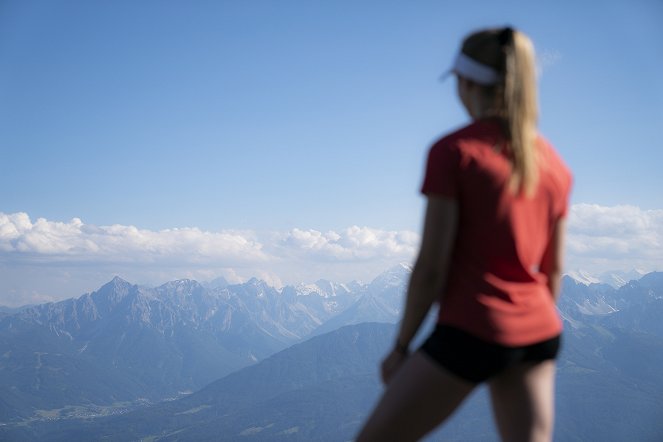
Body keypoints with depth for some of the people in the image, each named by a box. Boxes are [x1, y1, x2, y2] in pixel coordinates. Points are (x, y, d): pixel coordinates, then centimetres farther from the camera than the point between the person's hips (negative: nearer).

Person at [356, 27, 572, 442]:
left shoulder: (453, 151, -10)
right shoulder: (554, 164, 8)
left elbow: (431, 266, -12)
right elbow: (553, 268, 14)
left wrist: (401, 347, -2)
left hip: (472, 331, -6)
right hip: (537, 333, 7)